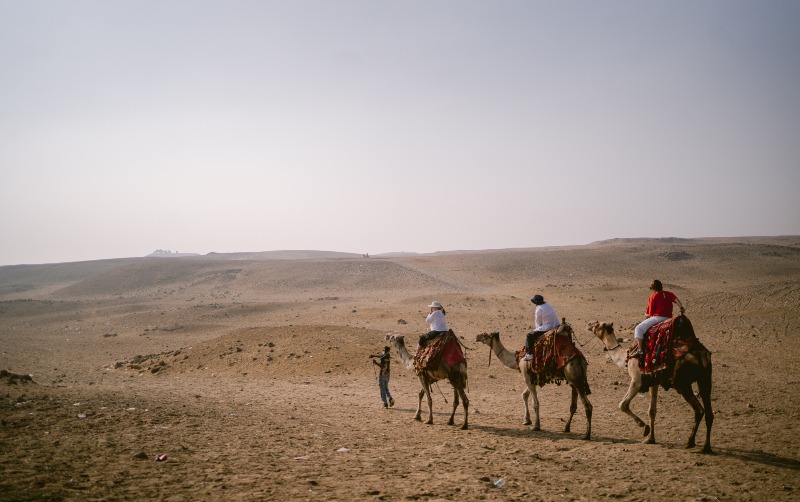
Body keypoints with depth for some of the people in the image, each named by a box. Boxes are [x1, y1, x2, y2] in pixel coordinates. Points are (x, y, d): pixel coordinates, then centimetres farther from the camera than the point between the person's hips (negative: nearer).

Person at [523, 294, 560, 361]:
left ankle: (529, 354, -6)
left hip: (547, 329, -9)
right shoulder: (549, 306, 13)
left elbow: (538, 323, -4)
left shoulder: (539, 309, -12)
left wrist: (535, 329, 13)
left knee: (529, 336, -2)